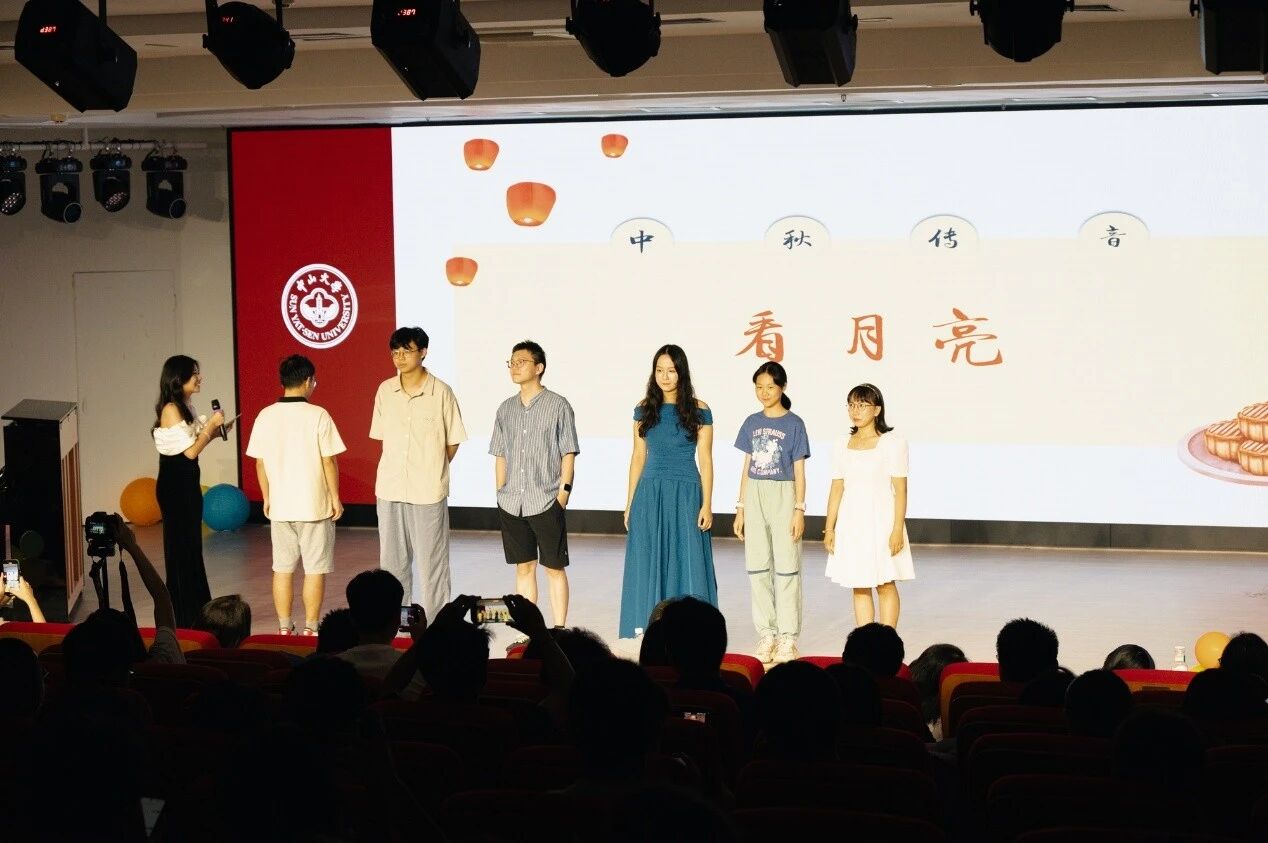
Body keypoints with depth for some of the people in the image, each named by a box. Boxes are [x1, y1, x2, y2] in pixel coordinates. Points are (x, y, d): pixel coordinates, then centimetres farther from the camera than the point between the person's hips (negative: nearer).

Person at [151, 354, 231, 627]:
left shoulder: (186, 407, 10)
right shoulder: (171, 410, -18)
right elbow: (190, 451, -20)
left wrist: (216, 431, 5)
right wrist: (210, 425, -13)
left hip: (187, 484, 9)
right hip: (175, 485, -9)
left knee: (191, 548, 14)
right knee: (181, 549, -2)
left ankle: (196, 612, 22)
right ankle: (183, 617, 5)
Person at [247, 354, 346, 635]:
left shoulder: (265, 416, 0)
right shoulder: (318, 415, -11)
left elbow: (260, 462, 5)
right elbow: (329, 461, -10)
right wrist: (335, 497, 1)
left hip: (280, 506, 4)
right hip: (314, 505, -4)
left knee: (282, 568, 11)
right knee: (315, 569, 5)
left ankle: (284, 628, 14)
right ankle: (310, 628, 6)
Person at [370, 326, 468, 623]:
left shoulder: (440, 392, -6)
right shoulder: (385, 391, 4)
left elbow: (453, 442, 1)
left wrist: (433, 470, 0)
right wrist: (397, 466, 6)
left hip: (428, 489, -4)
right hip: (390, 487, 4)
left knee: (430, 559, 1)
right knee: (391, 558, 10)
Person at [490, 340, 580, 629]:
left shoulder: (558, 406, -3)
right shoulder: (506, 408, 11)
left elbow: (568, 453, -4)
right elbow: (500, 455, 15)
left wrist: (564, 491, -9)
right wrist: (500, 493, 9)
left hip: (546, 501, -5)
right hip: (512, 503, 5)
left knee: (554, 568, 0)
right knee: (523, 567, 9)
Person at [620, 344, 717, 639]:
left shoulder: (699, 411, -2)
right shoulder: (644, 409, 6)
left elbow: (705, 460, -1)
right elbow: (638, 457, 10)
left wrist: (706, 504, -7)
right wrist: (630, 502, 7)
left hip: (686, 494, -3)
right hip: (650, 493, 3)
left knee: (686, 562, -2)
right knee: (648, 563, 3)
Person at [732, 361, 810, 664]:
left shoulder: (794, 424, -3)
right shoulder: (752, 423, 9)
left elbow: (799, 471, -3)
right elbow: (747, 468, 12)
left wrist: (799, 509, -10)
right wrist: (741, 508, 9)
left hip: (783, 496, -4)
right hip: (755, 496, 4)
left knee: (786, 566, -3)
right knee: (757, 566, 4)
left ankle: (788, 638, 1)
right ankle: (766, 635, 12)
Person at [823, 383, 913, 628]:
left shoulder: (892, 444, -5)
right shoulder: (844, 447, 9)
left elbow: (900, 490, -8)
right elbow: (837, 489, 10)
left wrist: (898, 529, -14)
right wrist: (829, 528, 6)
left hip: (881, 521, -5)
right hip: (852, 523, 5)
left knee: (885, 585, 0)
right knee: (859, 587, 6)